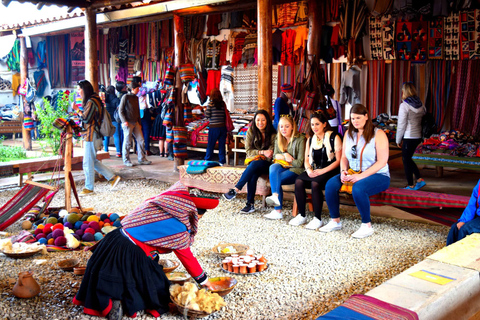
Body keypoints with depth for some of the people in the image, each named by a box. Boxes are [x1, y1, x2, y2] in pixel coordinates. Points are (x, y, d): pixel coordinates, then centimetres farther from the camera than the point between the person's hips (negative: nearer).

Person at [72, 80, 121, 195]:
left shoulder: (91, 102, -16)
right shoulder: (94, 99, 14)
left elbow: (86, 119, -19)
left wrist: (77, 109, -10)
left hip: (91, 135, -10)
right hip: (91, 135, 10)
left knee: (88, 162, -1)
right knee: (92, 161, 14)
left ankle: (89, 188, 9)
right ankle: (113, 177, 16)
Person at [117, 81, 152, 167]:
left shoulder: (136, 98, 15)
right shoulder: (126, 97, -5)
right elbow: (120, 110, -7)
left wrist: (139, 123, 17)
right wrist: (124, 121, -17)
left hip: (136, 123, 7)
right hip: (128, 123, -7)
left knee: (141, 140, 3)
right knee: (127, 142, -1)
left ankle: (141, 159, 11)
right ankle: (126, 161, 9)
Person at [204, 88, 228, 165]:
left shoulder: (211, 103, -8)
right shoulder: (223, 103, 2)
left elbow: (207, 115, -6)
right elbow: (226, 115, 3)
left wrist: (205, 111, 12)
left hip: (213, 127, -3)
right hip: (223, 127, 3)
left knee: (210, 145, 7)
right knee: (222, 145, 9)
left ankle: (207, 160, 14)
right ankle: (222, 161, 12)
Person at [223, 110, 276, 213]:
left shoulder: (273, 134, -4)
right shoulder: (251, 131, 2)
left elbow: (271, 154, -4)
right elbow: (248, 150, -1)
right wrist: (262, 152, -17)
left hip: (266, 163, -2)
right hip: (253, 160, 2)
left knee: (254, 164, -36)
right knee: (252, 175, -33)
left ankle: (236, 190, -31)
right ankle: (250, 204, -29)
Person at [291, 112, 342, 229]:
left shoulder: (334, 138, 0)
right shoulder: (310, 140, 19)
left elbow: (339, 160, -7)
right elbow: (307, 160, 18)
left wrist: (322, 171, -16)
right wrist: (309, 170, -5)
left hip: (330, 171, -5)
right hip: (314, 171, 5)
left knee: (315, 183, -34)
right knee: (298, 181, -24)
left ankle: (318, 218, -24)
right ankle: (301, 216, -15)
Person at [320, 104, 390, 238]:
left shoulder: (378, 134, -7)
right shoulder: (349, 134, 12)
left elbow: (382, 161, -14)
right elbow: (344, 157, 15)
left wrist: (361, 176, -22)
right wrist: (343, 171, -7)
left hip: (378, 176, -6)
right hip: (353, 174, 6)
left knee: (358, 188, -36)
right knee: (330, 184, -19)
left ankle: (367, 226, -19)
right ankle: (335, 221, -4)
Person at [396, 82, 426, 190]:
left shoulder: (404, 105, -14)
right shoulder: (421, 104, 5)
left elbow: (401, 125, -11)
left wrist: (398, 140, -2)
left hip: (409, 137, -7)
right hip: (418, 136, 7)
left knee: (406, 160, 6)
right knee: (408, 158, 21)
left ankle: (410, 185, 13)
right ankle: (419, 179, 17)